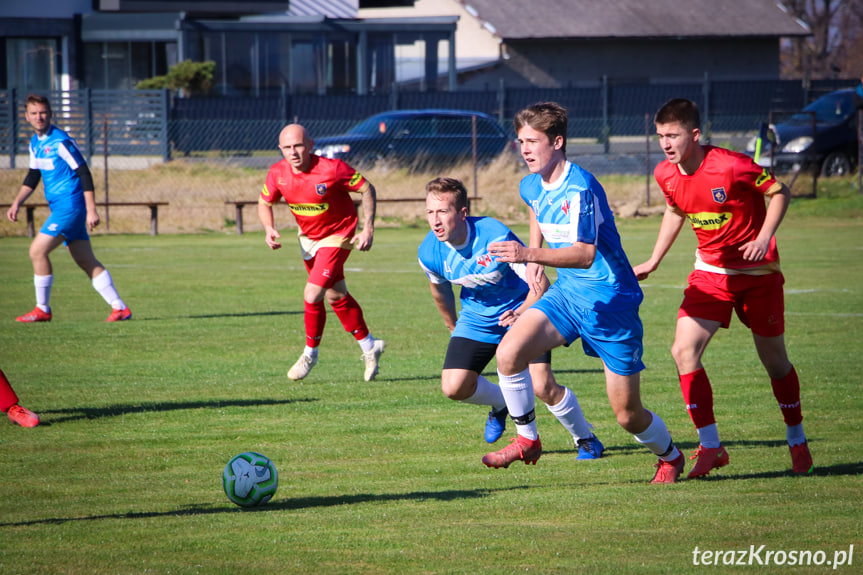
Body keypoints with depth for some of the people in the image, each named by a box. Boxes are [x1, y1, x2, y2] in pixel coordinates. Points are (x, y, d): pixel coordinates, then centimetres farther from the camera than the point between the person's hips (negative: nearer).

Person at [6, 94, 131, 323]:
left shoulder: (60, 141, -14)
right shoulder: (35, 143, 12)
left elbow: (84, 173, -15)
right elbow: (33, 176, 24)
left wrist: (91, 210, -19)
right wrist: (17, 203, 15)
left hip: (70, 204, -9)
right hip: (59, 207, 9)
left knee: (38, 250, -12)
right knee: (86, 261, 6)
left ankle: (42, 309, -2)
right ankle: (119, 308, 7)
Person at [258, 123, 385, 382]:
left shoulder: (332, 169, -28)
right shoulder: (278, 173, -14)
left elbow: (367, 189, -15)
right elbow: (265, 203, 3)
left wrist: (368, 229, -20)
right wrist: (269, 229, -17)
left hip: (337, 237, -6)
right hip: (308, 237, 6)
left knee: (312, 295, -15)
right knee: (336, 295, 16)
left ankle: (310, 353, 6)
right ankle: (369, 347, 33)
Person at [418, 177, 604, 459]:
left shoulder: (496, 237, -32)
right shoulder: (429, 253, -17)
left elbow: (540, 282, -27)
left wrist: (520, 313, -44)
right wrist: (452, 326, 22)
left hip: (521, 311, -5)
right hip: (476, 318, 5)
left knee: (543, 387, -18)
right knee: (454, 387, -9)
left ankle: (586, 439, 10)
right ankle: (501, 405, 26)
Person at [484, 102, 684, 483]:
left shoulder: (580, 188, -23)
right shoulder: (531, 187, 2)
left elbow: (585, 253, -35)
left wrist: (531, 255, -47)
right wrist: (533, 255, 16)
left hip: (610, 299, -6)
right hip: (566, 294, 6)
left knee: (627, 414, 1)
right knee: (508, 352, -20)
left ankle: (670, 458, 32)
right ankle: (527, 440, -2)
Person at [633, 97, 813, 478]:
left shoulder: (730, 166, -24)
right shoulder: (666, 174, -5)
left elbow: (780, 192, -12)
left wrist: (764, 238, -23)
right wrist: (653, 262, 15)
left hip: (758, 272, -4)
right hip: (710, 272, 4)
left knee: (773, 360, 7)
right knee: (684, 351, -15)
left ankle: (797, 442, 29)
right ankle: (710, 447, -7)